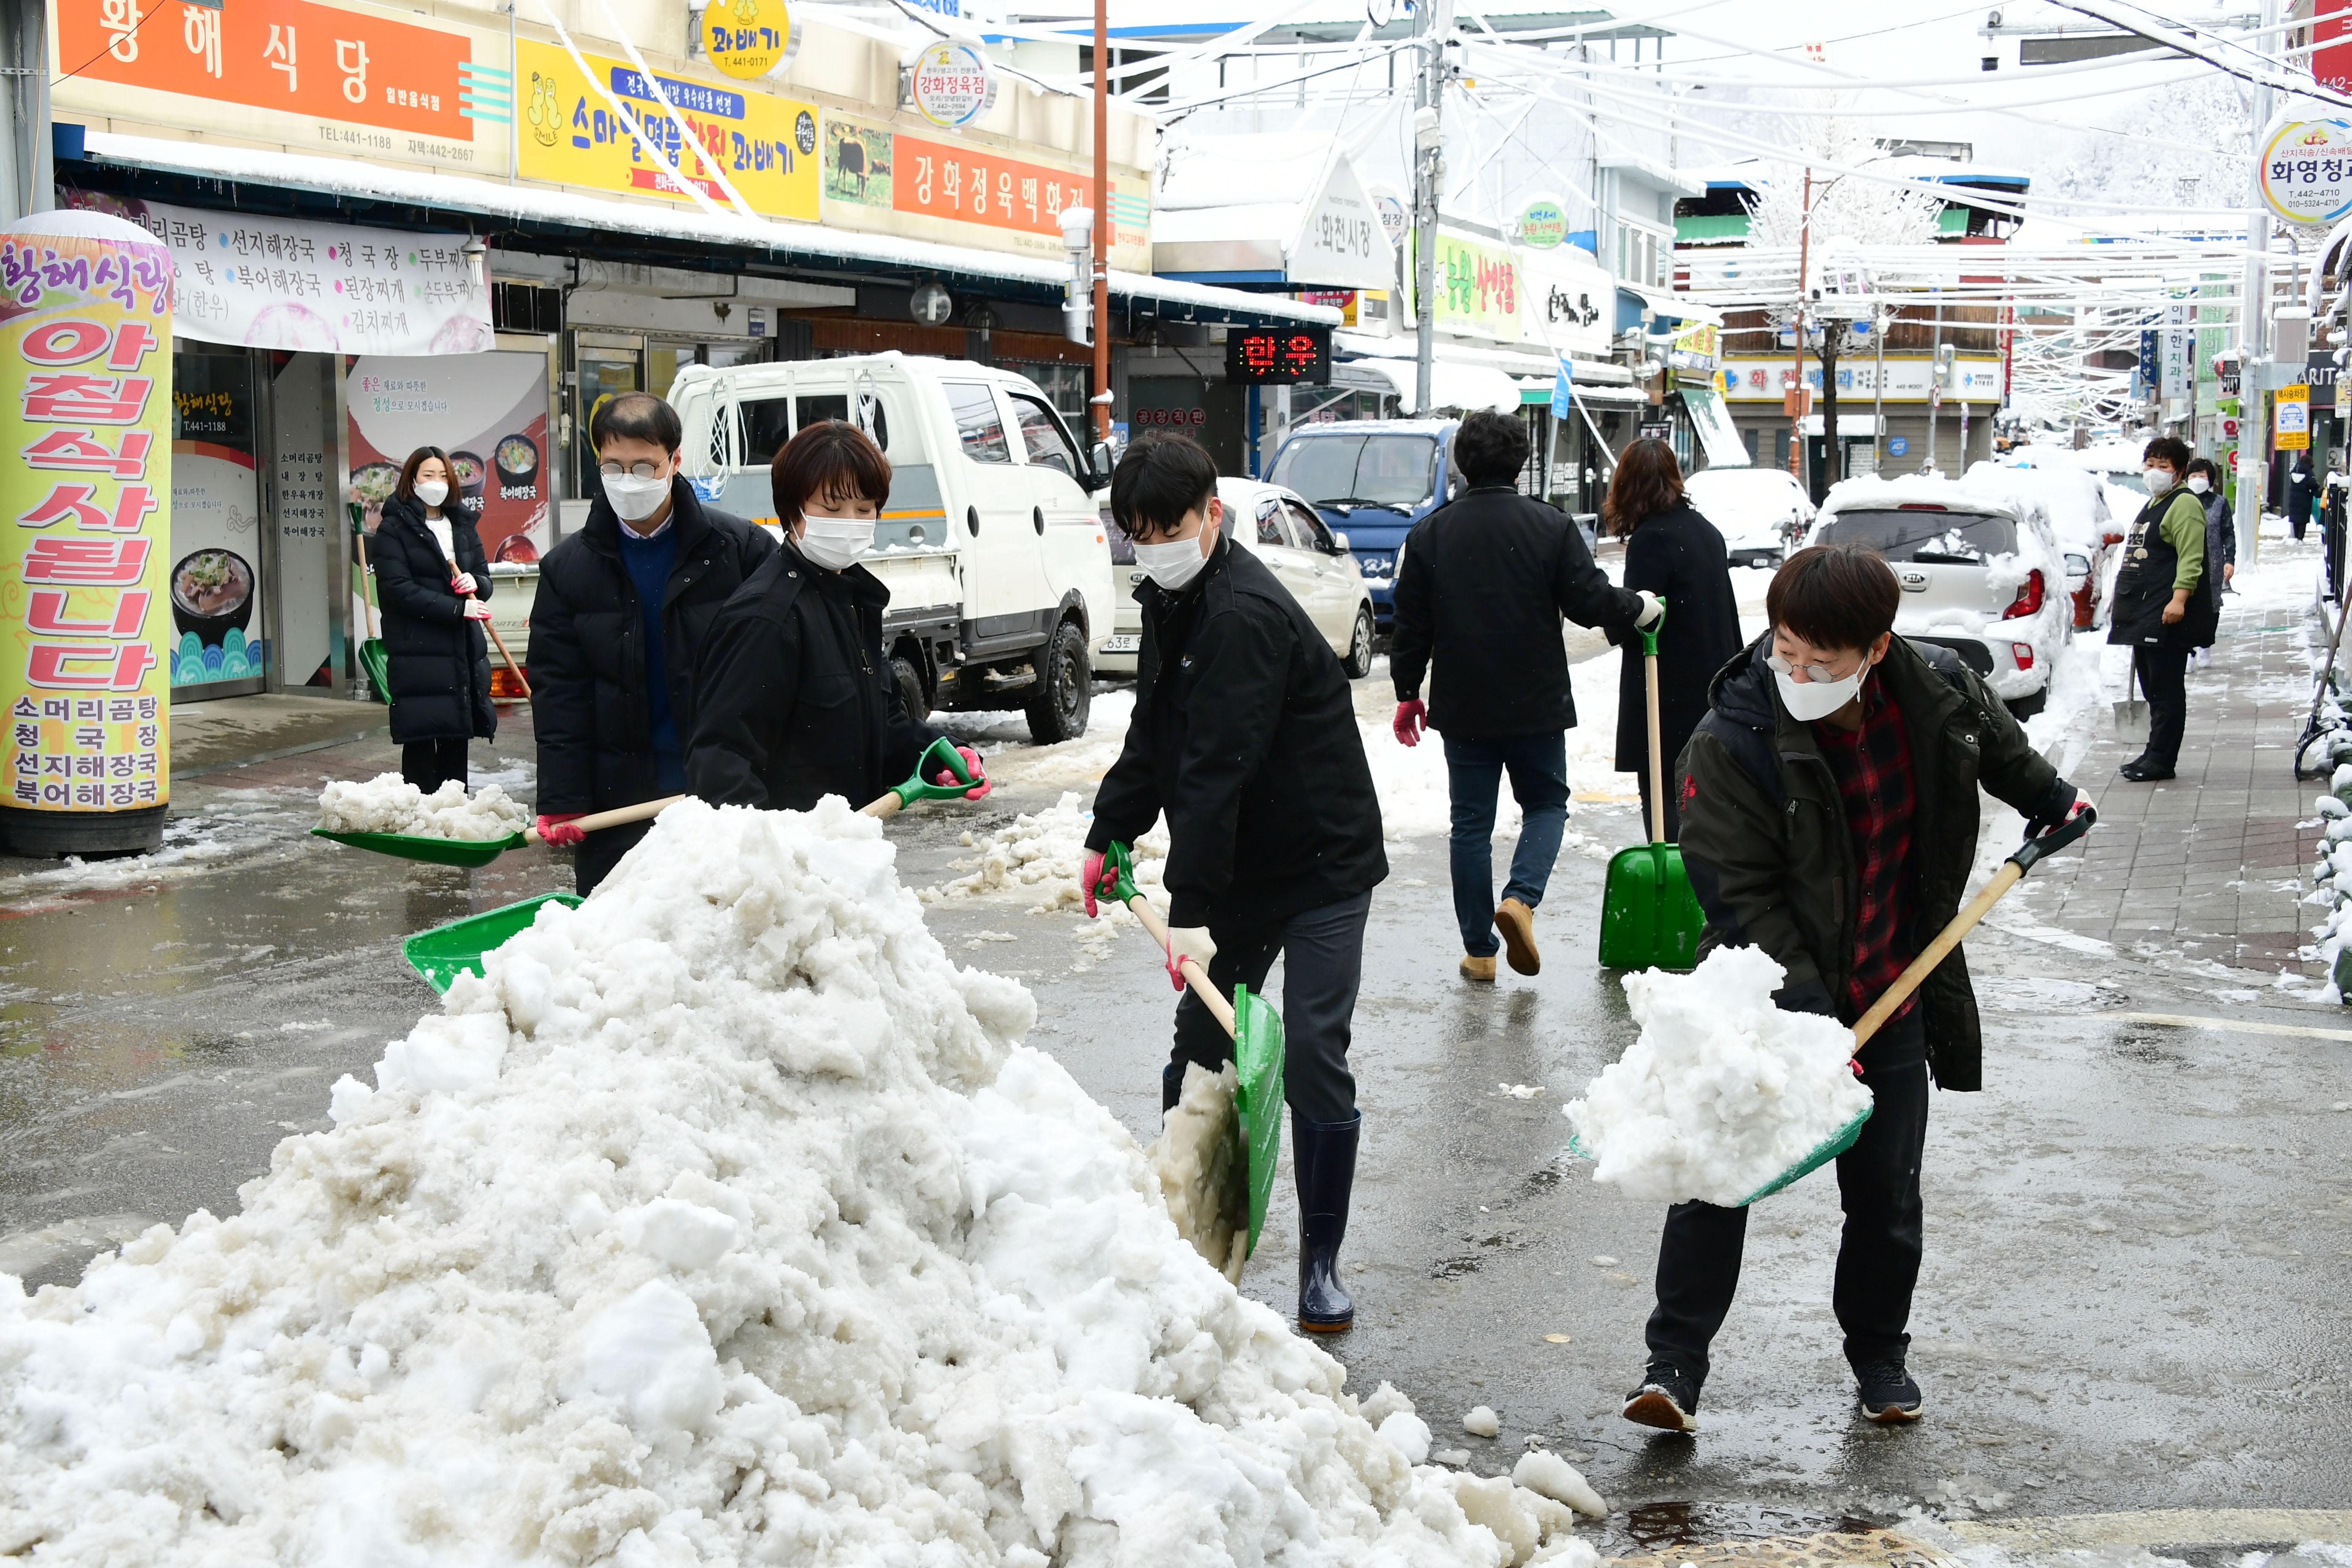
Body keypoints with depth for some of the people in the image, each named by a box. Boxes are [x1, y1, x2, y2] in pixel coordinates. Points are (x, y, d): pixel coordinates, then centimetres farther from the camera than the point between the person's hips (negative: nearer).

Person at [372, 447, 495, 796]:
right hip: (416, 651, -6)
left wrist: (475, 583, -5)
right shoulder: (393, 529, -2)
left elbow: (484, 577, 21)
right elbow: (397, 588, -12)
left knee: (457, 739, 7)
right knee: (421, 740, -7)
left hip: (463, 650, 6)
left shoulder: (463, 525, 17)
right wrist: (457, 608, -18)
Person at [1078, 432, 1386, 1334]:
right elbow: (1155, 739, 17)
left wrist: (1192, 909, -30)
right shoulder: (1172, 603, 8)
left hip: (1322, 867, -9)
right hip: (1241, 870, 9)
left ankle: (1321, 1261, 2)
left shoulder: (1244, 612, -23)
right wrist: (1109, 835, 7)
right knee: (1197, 1047, 10)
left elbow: (1218, 769, -28)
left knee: (1313, 1057, -10)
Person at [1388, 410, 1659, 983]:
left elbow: (1412, 626, 3)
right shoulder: (1552, 528, -7)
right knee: (1547, 804, 16)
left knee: (1471, 823, 9)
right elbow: (1590, 602, -8)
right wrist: (1641, 608, 12)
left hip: (1462, 709, 1)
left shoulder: (1429, 534, 0)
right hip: (1537, 704, -1)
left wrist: (1408, 693, 13)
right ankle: (1520, 897, -10)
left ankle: (1479, 950, 10)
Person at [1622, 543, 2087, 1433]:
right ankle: (1675, 1361, 2)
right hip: (1764, 995, -3)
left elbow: (1999, 748, 17)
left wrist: (2050, 802, 32)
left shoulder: (1937, 691, -9)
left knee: (1886, 1192, 10)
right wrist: (1807, 1015, -25)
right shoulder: (1732, 743, -22)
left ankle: (1879, 1354, 30)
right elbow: (1740, 896, -20)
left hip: (1893, 994, 3)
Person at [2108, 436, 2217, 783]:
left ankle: (2160, 761, -7)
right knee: (2153, 689, 13)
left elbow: (2191, 559, -19)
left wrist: (2179, 598, -29)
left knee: (2166, 690, -7)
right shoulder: (2152, 505, 23)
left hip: (2167, 616, -10)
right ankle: (2155, 755, 19)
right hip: (2144, 615, 10)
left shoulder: (2184, 504, -9)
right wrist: (2126, 604, 28)